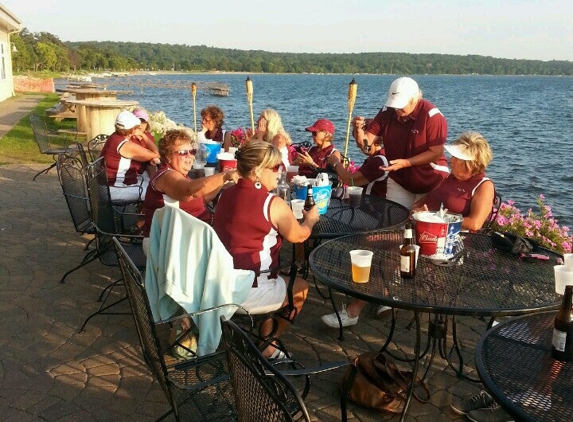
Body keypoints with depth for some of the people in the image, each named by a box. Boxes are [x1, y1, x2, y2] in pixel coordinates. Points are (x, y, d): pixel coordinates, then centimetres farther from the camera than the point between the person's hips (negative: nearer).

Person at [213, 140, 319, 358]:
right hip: (247, 293, -7)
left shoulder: (225, 195, 5)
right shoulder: (274, 204, -14)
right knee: (301, 287, 20)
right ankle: (265, 344, 28)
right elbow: (298, 236, 2)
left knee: (278, 279, 30)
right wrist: (311, 218, 21)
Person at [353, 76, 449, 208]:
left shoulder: (432, 115, -21)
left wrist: (405, 163, -30)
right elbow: (366, 142, -10)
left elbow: (436, 152, -22)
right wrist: (358, 130, -32)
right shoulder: (387, 112, -8)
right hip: (398, 180, 4)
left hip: (430, 182, -4)